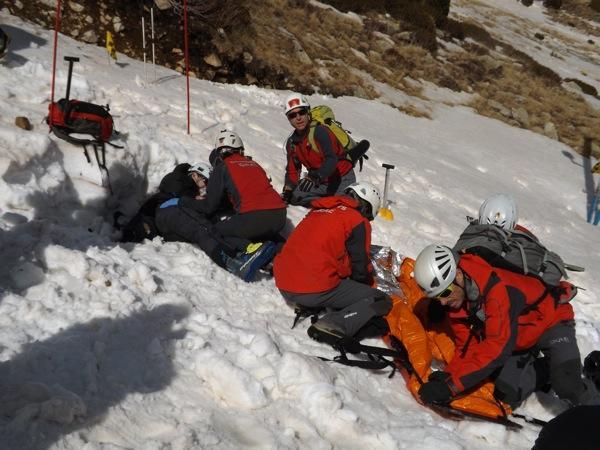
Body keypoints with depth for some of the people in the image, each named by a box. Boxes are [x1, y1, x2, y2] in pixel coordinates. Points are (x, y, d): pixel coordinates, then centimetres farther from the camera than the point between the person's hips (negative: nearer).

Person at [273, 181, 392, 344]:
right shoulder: (358, 222, -1)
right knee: (382, 301, 1)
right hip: (317, 290, -8)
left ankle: (306, 306, 12)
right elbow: (361, 266, 3)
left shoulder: (319, 211, 19)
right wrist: (368, 285, 26)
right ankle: (334, 326, -20)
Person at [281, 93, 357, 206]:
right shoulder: (292, 143, 1)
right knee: (294, 195, -12)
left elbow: (331, 159, -35)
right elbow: (292, 170, 7)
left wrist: (316, 177, -51)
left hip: (342, 179, -6)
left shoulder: (320, 131, -22)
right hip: (321, 182, 6)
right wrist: (287, 190, -11)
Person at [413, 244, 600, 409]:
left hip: (551, 322, -6)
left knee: (567, 386, -24)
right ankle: (548, 370, 14)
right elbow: (467, 346, -12)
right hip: (518, 342, 6)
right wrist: (448, 375, -32)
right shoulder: (455, 300, -15)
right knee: (508, 394, -10)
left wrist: (452, 385, -45)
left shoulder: (497, 287, -38)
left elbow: (497, 346, -42)